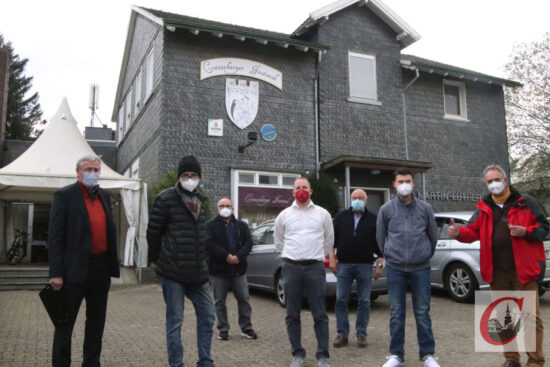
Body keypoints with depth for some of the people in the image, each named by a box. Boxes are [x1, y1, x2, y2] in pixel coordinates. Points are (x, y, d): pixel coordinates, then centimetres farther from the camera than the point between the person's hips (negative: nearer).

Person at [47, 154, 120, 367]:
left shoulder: (104, 196, 12)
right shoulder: (64, 196, -6)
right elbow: (55, 237, -10)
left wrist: (112, 265, 9)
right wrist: (56, 273, -15)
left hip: (101, 269, 6)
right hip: (75, 269, -6)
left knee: (96, 321, 15)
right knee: (65, 322, 4)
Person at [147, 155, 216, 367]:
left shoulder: (199, 201, 12)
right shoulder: (166, 199, -7)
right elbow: (153, 232, -4)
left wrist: (200, 258, 13)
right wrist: (159, 260, 3)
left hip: (198, 271, 6)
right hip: (173, 272, -6)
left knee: (207, 316, 9)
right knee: (174, 322, 3)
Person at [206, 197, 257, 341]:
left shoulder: (241, 225, 11)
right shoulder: (210, 226, 0)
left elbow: (248, 242, 1)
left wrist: (238, 256, -16)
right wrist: (226, 256, -21)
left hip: (238, 269, 2)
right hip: (218, 270, -2)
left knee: (244, 299, 5)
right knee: (220, 301, 5)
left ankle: (246, 328, 17)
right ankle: (223, 330, 17)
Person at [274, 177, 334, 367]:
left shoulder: (322, 214, 5)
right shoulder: (284, 215, 7)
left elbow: (329, 240, 14)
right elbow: (279, 242, 17)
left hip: (315, 267, -1)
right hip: (291, 268, 1)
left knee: (320, 315, 1)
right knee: (292, 315, 7)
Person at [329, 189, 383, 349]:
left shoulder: (373, 219, 8)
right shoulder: (341, 217, 10)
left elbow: (379, 243, 7)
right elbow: (332, 239, 9)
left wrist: (380, 264, 1)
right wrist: (332, 259, 1)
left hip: (365, 265, 0)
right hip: (344, 264, 1)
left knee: (364, 301, 4)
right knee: (341, 300, 0)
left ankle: (361, 333, 15)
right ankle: (342, 334, 9)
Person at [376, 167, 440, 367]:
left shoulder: (425, 208, 3)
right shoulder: (386, 209, 2)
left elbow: (433, 236, 14)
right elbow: (380, 237, 11)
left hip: (421, 268, 0)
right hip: (394, 268, 0)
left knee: (422, 312, 5)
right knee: (396, 312, 6)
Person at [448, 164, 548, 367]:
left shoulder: (525, 202, 1)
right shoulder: (483, 207, 11)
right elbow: (473, 231, 6)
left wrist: (525, 232, -17)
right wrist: (459, 232, -15)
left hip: (523, 269, -3)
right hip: (497, 272, 4)